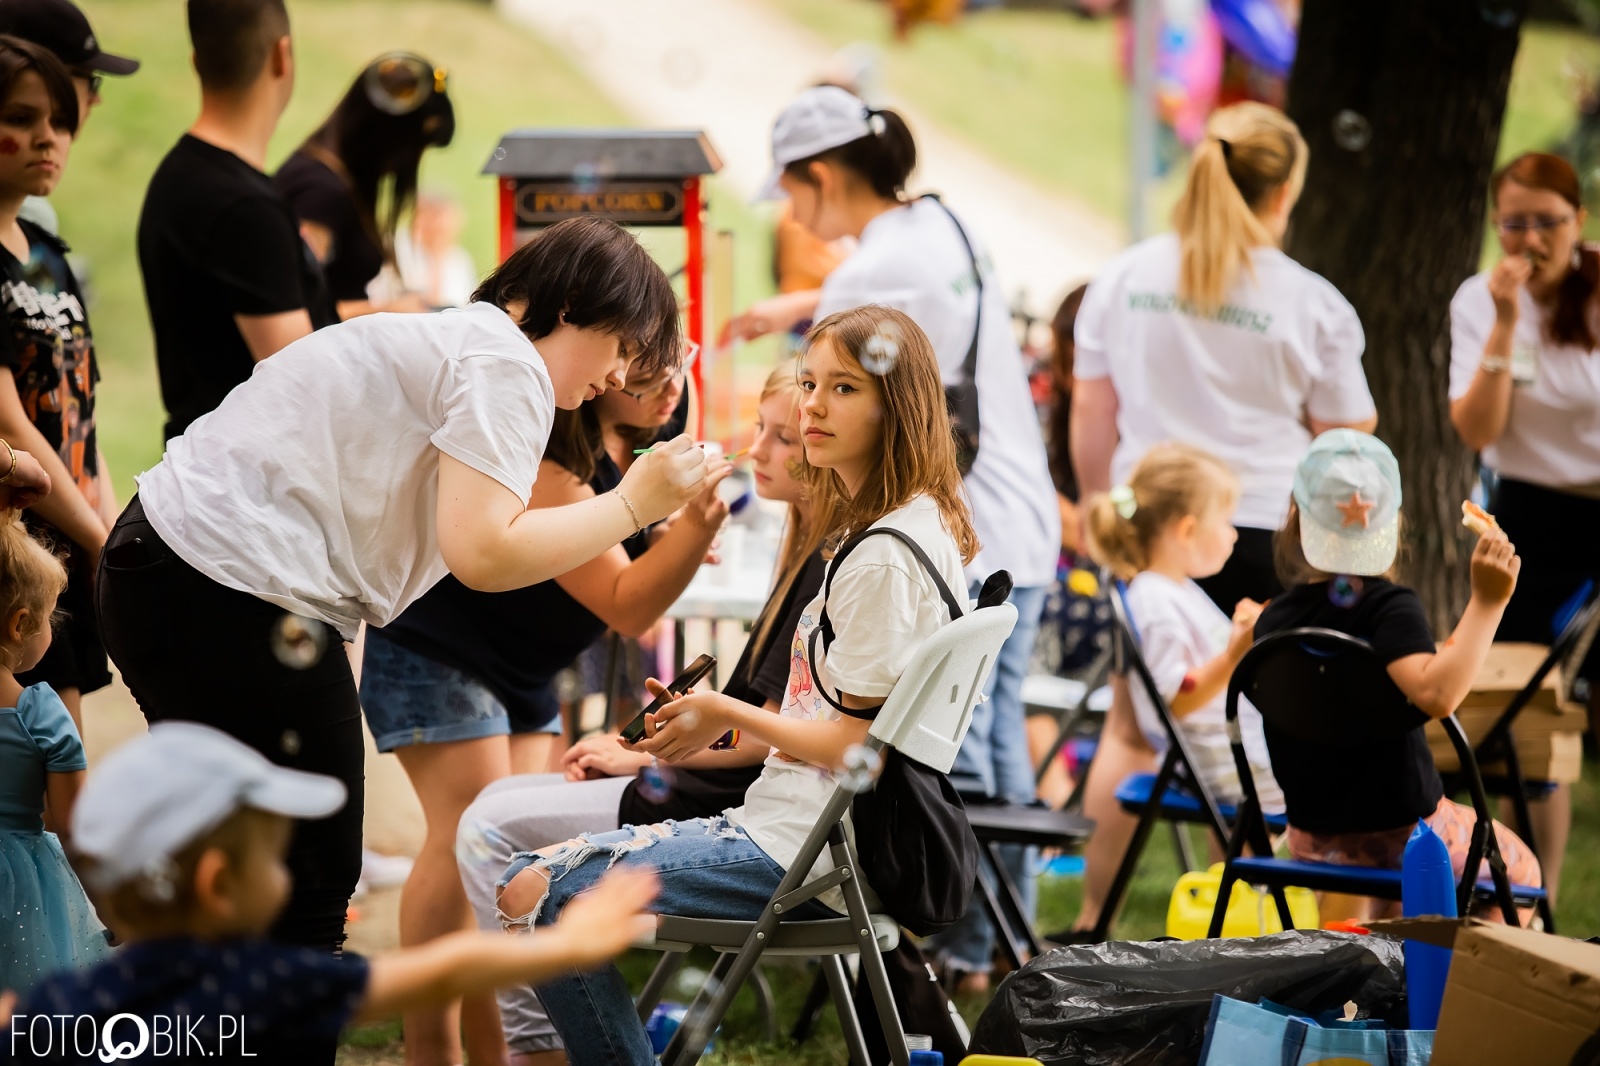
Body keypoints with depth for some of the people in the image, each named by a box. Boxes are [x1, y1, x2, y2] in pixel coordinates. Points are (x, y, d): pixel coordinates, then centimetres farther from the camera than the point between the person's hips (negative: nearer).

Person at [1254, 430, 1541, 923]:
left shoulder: (1272, 620, -5)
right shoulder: (1390, 606, -21)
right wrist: (1486, 602, -34)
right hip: (1405, 828, -5)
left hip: (1313, 838, 5)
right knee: (1520, 869, 25)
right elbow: (1437, 693, -39)